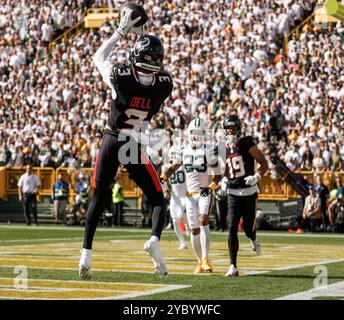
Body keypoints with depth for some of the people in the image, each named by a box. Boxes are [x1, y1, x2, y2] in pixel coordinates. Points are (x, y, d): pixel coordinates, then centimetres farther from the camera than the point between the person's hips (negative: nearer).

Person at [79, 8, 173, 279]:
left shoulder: (120, 76, -13)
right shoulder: (164, 84, -8)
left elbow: (99, 58, 8)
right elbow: (156, 68, 16)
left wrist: (122, 31, 12)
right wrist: (141, 32, 19)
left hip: (112, 142, 0)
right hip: (136, 146, 0)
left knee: (98, 199, 14)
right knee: (158, 200, 9)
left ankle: (86, 253, 9)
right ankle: (155, 239, -19)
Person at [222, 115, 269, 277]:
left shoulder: (246, 144, -7)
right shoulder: (223, 148, 7)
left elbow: (264, 164, -5)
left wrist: (256, 176, -22)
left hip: (249, 192, -3)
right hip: (233, 193, 3)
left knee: (248, 229, 3)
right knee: (232, 228, -10)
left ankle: (254, 239, 43)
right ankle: (233, 267, -9)